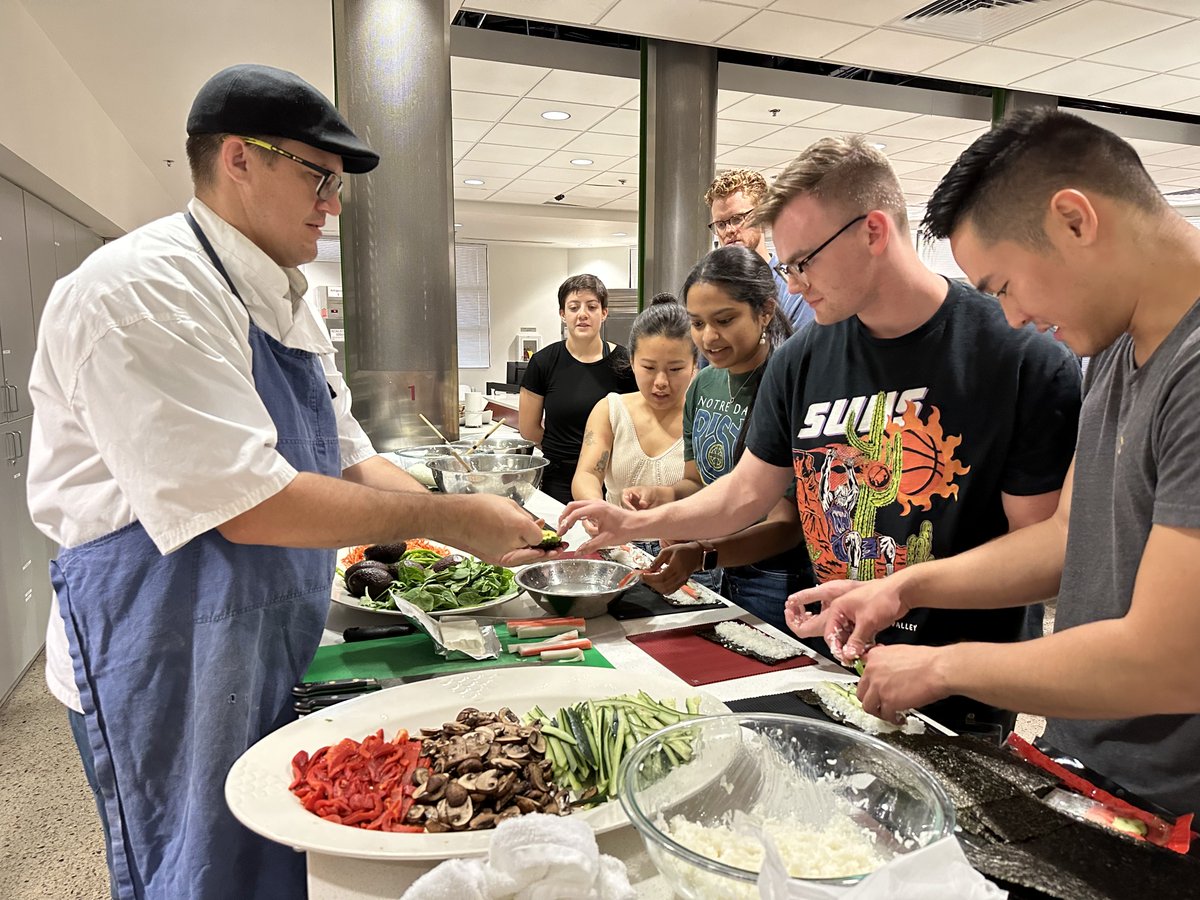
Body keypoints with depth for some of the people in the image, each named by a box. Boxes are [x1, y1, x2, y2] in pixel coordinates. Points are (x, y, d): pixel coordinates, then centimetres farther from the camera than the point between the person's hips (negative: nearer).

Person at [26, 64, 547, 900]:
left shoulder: (286, 302, 9)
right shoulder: (141, 288, -21)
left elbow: (348, 460, 10)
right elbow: (248, 505, -27)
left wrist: (483, 527, -3)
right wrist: (448, 518, -21)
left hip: (277, 647, 9)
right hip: (172, 660, -8)